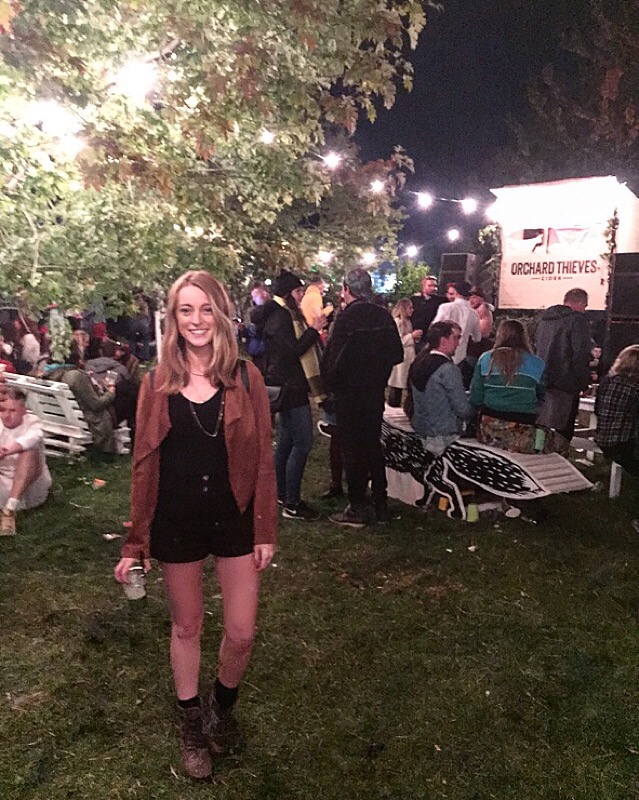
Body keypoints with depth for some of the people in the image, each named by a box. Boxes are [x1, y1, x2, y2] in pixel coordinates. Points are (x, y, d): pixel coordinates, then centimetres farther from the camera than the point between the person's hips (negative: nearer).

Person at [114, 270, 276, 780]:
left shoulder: (245, 379, -5)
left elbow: (263, 459, -3)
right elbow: (145, 464, 0)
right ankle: (192, 725, 41)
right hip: (177, 521, 1)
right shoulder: (156, 384, -2)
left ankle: (223, 706, 39)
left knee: (242, 634, 6)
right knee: (186, 628, 16)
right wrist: (136, 542, 1)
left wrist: (266, 531, -4)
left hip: (235, 517, 0)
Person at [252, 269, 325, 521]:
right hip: (289, 387, -11)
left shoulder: (285, 314, 15)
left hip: (290, 387, 11)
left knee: (287, 441, 15)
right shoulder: (278, 317, -16)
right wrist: (314, 330, -18)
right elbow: (292, 351, -23)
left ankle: (282, 494, 25)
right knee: (302, 443, -11)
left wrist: (313, 330, 10)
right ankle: (291, 504, -7)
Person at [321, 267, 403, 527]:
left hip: (350, 393, -6)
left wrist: (329, 385, -4)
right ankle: (380, 505, 23)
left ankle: (357, 508, 10)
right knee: (373, 445, 16)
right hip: (375, 392, 6)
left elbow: (334, 358, -20)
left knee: (353, 449, 3)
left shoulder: (347, 317, -17)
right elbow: (397, 354, 7)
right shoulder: (384, 316, 1)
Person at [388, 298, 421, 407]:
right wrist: (412, 336, -16)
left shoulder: (407, 321, 16)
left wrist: (415, 337, 8)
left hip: (408, 357, 9)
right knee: (397, 386, -5)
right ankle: (394, 406, 1)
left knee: (406, 384, 8)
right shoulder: (397, 322, -13)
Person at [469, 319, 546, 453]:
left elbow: (475, 397, 2)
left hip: (490, 424, 1)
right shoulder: (536, 364, 0)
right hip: (522, 427, -1)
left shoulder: (485, 359, 1)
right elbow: (542, 396, 9)